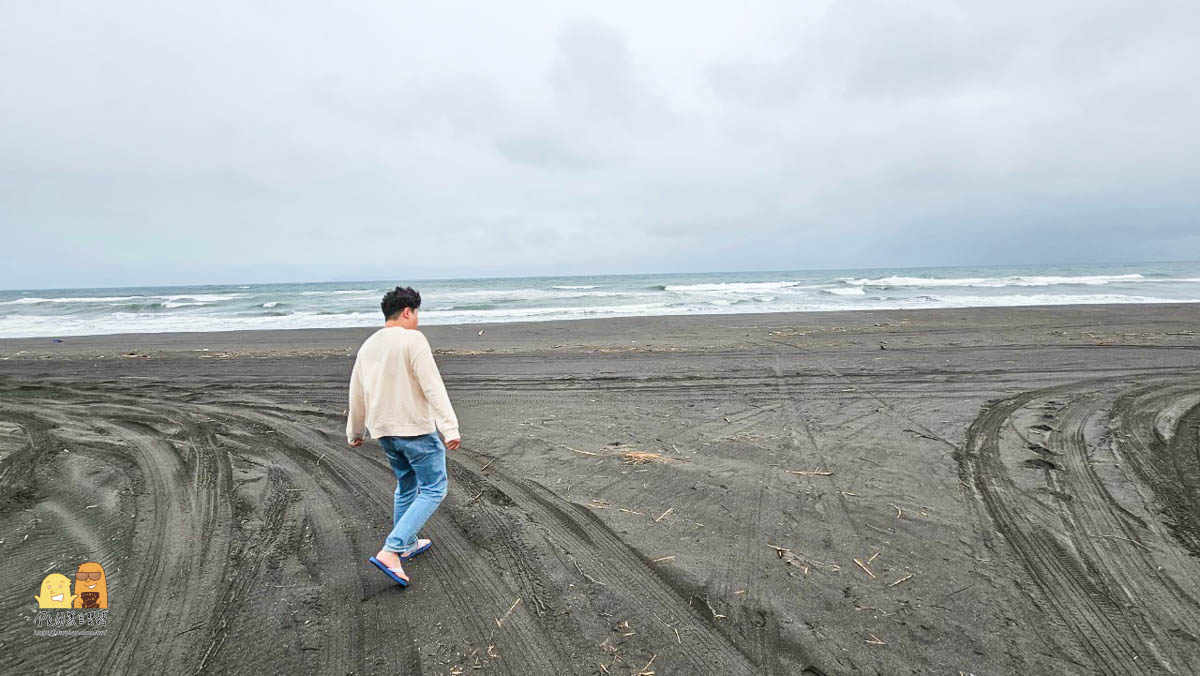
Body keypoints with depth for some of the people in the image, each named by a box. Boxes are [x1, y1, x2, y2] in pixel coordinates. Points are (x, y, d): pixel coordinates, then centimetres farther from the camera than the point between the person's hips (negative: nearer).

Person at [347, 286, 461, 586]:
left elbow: (356, 394, 19)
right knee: (433, 490, 2)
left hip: (383, 431, 8)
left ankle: (407, 544, 36)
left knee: (406, 486, 24)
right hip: (415, 429, -8)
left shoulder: (368, 346, 11)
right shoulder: (412, 340, -13)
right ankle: (390, 551, -6)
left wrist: (354, 432, 31)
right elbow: (433, 387, -22)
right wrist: (450, 428, -24)